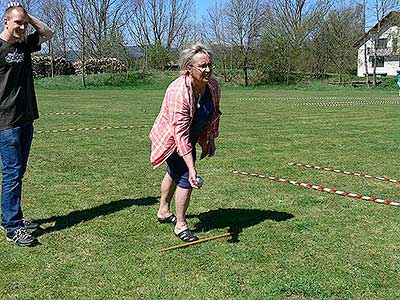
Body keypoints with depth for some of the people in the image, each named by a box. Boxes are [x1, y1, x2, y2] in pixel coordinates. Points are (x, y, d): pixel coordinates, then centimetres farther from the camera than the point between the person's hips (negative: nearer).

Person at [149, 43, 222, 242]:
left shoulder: (213, 84, -16)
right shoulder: (179, 92, -38)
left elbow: (214, 114, 5)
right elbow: (181, 134, -41)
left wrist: (211, 138, 6)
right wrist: (192, 168, -44)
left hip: (191, 137, 8)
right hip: (171, 139, -8)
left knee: (174, 173, 25)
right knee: (185, 179, -12)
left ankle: (163, 212, 48)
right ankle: (180, 226, 8)